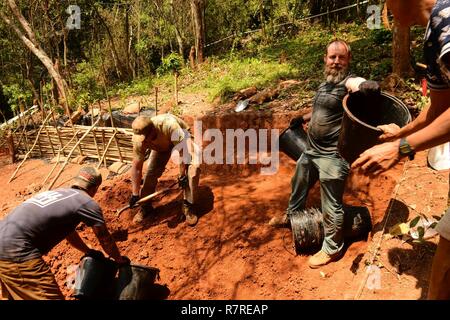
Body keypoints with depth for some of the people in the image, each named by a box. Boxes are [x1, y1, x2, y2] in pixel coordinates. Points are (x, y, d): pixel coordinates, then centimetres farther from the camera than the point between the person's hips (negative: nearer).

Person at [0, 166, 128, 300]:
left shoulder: (59, 192, 19)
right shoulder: (88, 203, -5)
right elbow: (105, 239, 7)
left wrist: (89, 251, 45)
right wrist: (119, 259, 25)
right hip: (17, 252, -10)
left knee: (18, 295, 27)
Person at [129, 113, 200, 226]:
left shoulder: (169, 125, -45)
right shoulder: (139, 139, -29)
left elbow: (183, 149, -36)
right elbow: (136, 167, -20)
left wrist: (182, 175, -30)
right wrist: (135, 194, -16)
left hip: (181, 139, -3)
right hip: (161, 145, 3)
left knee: (193, 168, -24)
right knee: (151, 173, -9)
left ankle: (188, 206, -8)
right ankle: (146, 207, 15)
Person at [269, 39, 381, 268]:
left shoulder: (349, 82, -16)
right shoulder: (325, 83, 11)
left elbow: (374, 87, -36)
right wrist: (303, 118, 36)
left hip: (332, 156, -9)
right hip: (311, 150, 9)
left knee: (331, 206, 2)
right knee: (298, 186, 28)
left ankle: (332, 249, 22)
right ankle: (291, 216, 55)